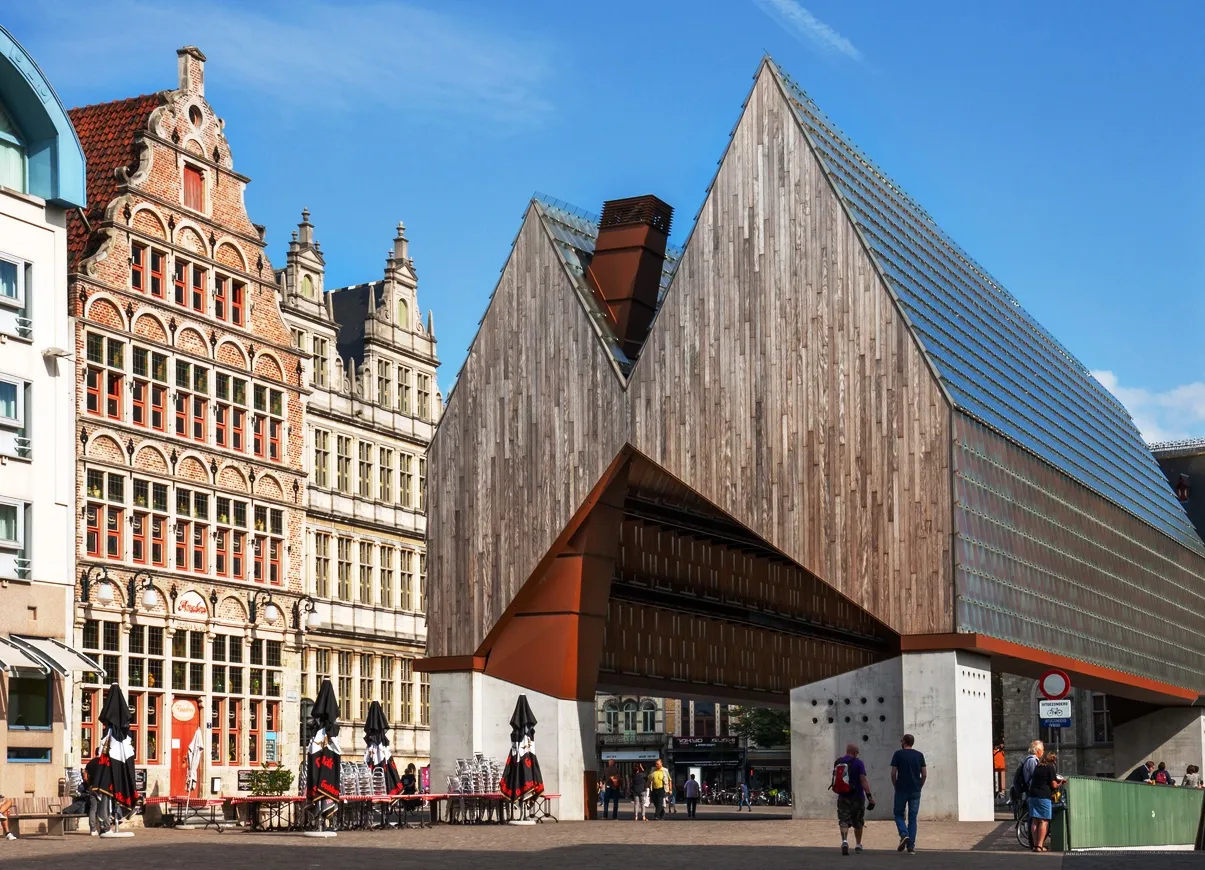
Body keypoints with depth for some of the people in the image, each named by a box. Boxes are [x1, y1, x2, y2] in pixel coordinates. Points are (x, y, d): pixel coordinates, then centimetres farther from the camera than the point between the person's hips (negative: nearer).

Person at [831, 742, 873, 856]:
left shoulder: (838, 762, 5)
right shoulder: (858, 763, -9)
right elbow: (863, 780, -16)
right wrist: (869, 795, -16)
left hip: (842, 797, 2)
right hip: (857, 797, -2)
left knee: (843, 821, -2)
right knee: (858, 823, 14)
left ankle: (844, 841, -26)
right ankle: (858, 845, 23)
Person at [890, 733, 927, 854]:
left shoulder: (898, 754, -3)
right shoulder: (919, 755, 6)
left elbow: (893, 773, -6)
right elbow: (924, 774, 3)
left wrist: (895, 786, 7)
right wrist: (919, 786, 12)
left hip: (901, 790, -3)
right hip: (915, 791, 3)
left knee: (898, 814, 12)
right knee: (913, 817, 7)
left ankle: (904, 834, -13)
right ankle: (911, 845, 2)